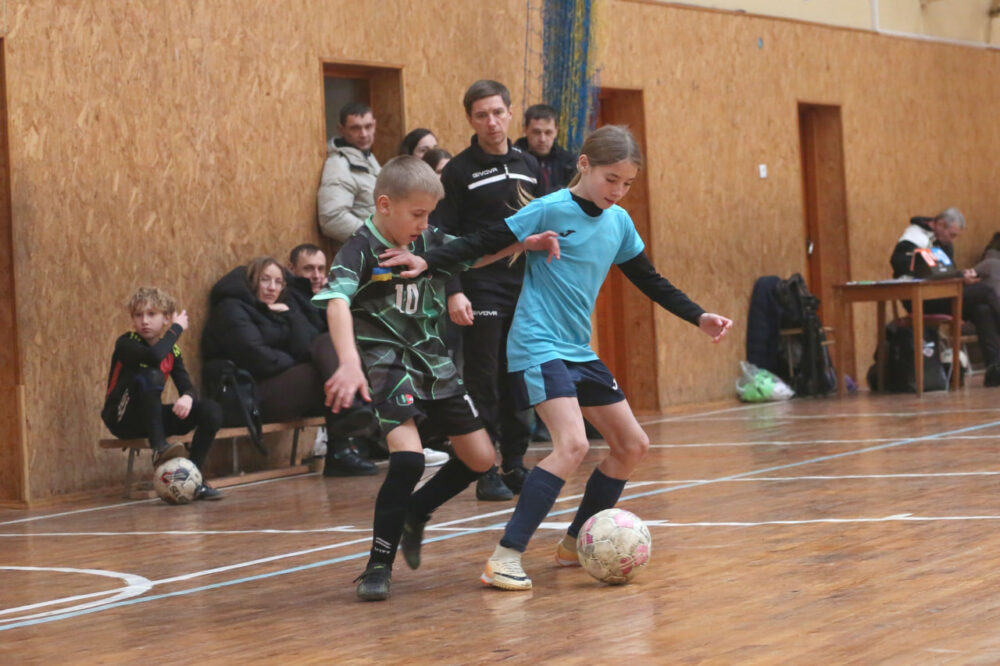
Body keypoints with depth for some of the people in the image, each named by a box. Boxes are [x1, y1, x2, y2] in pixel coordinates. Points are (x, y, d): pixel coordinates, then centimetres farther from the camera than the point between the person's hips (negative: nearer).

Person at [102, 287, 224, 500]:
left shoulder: (171, 350, 7)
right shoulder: (126, 343, -12)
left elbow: (188, 386, -3)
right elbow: (154, 356, -33)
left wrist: (187, 398, -28)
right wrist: (177, 328, -18)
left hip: (152, 418, 6)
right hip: (122, 419, -6)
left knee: (211, 410, -14)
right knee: (151, 375, -34)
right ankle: (159, 449, -37)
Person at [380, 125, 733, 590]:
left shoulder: (619, 223, 8)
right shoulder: (551, 210, -11)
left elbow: (649, 280, 19)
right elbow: (484, 244, -13)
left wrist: (699, 318, 15)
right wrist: (428, 262, -25)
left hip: (579, 351, 8)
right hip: (538, 347, -8)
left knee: (632, 445, 9)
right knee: (572, 444, -25)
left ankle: (574, 543, 22)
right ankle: (505, 558, -24)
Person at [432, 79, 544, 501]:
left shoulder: (529, 166, 11)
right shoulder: (459, 171, -4)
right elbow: (443, 237, -8)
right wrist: (453, 291, -18)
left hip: (526, 290, 5)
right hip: (481, 295, -5)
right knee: (483, 385, -2)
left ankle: (515, 465, 16)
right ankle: (486, 473, 3)